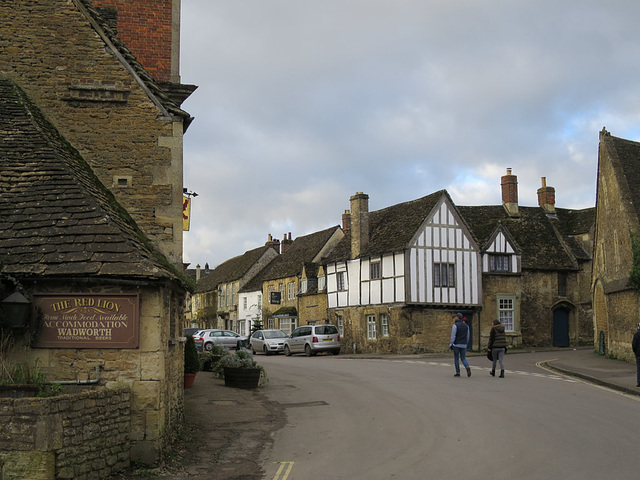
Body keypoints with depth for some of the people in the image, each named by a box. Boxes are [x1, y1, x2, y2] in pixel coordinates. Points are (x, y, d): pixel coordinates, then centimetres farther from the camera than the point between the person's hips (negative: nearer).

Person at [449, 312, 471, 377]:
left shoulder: (455, 325, -9)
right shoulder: (466, 326, 8)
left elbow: (453, 336, -14)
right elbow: (467, 336, 11)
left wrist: (450, 344, -9)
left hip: (456, 344, -4)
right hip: (463, 345, 4)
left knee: (456, 359, 7)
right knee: (463, 358, 9)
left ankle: (457, 373, 8)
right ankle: (467, 367, -19)